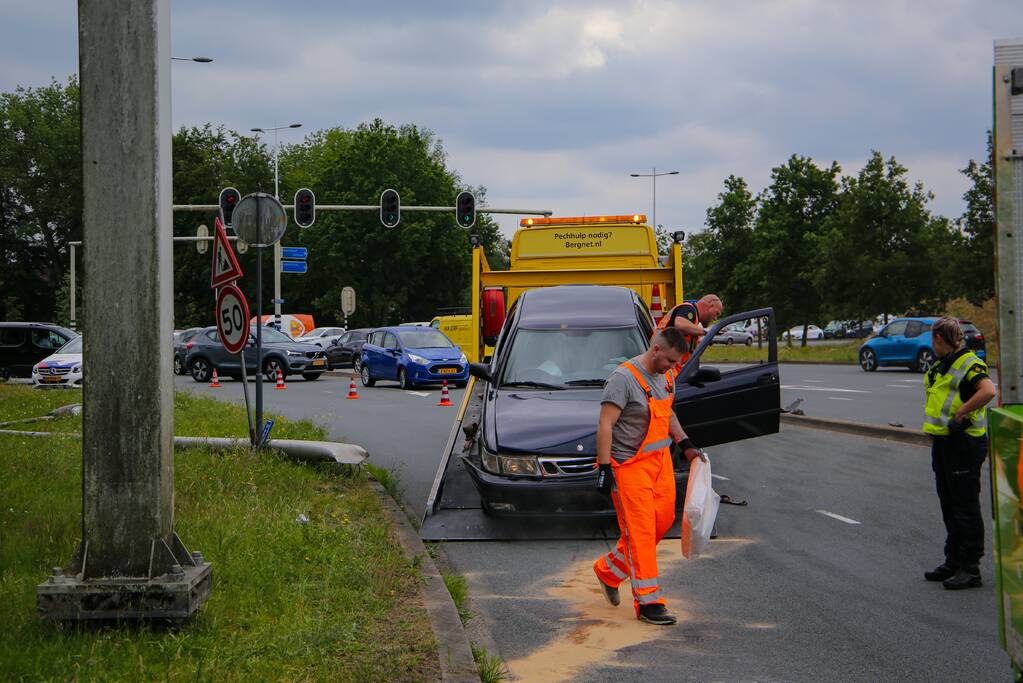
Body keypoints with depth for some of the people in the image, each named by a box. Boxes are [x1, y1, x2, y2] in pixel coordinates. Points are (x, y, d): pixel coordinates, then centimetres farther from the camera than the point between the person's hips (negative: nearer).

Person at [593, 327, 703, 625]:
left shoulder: (665, 376, 10)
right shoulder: (624, 378, -18)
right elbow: (605, 424, -19)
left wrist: (686, 444, 20)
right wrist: (604, 468, -22)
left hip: (660, 459, 9)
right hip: (629, 464, -9)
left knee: (663, 519, 8)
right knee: (640, 529, -8)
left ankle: (608, 570, 26)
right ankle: (648, 603, -5)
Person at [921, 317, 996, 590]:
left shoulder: (970, 364, -15)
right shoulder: (941, 367, 15)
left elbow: (988, 391, -32)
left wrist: (961, 413, -25)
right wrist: (935, 428, 11)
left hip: (964, 444, -10)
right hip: (942, 442, 10)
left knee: (966, 508, -5)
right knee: (949, 505, 16)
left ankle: (970, 569, -1)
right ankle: (953, 562, 27)